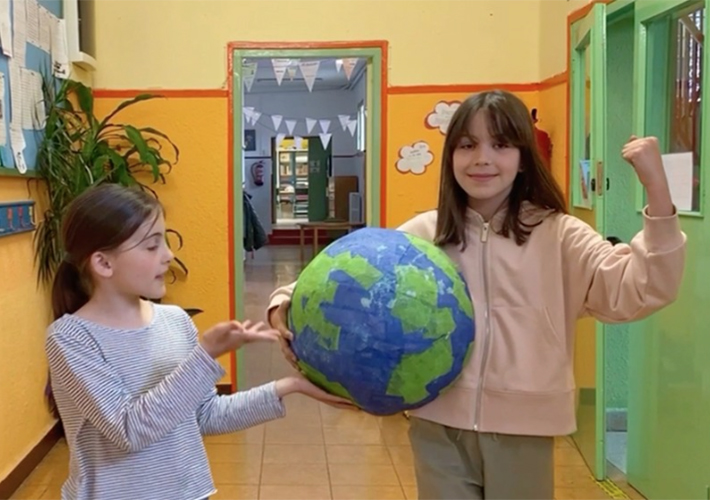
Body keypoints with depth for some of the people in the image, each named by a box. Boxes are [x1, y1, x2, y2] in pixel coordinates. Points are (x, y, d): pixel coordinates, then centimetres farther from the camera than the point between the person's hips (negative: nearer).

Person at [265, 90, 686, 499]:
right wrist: (287, 305, -19)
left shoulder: (557, 235, -3)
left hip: (522, 432, 0)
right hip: (440, 429, 1)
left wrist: (658, 191, -23)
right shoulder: (422, 235, 1)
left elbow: (640, 292, -13)